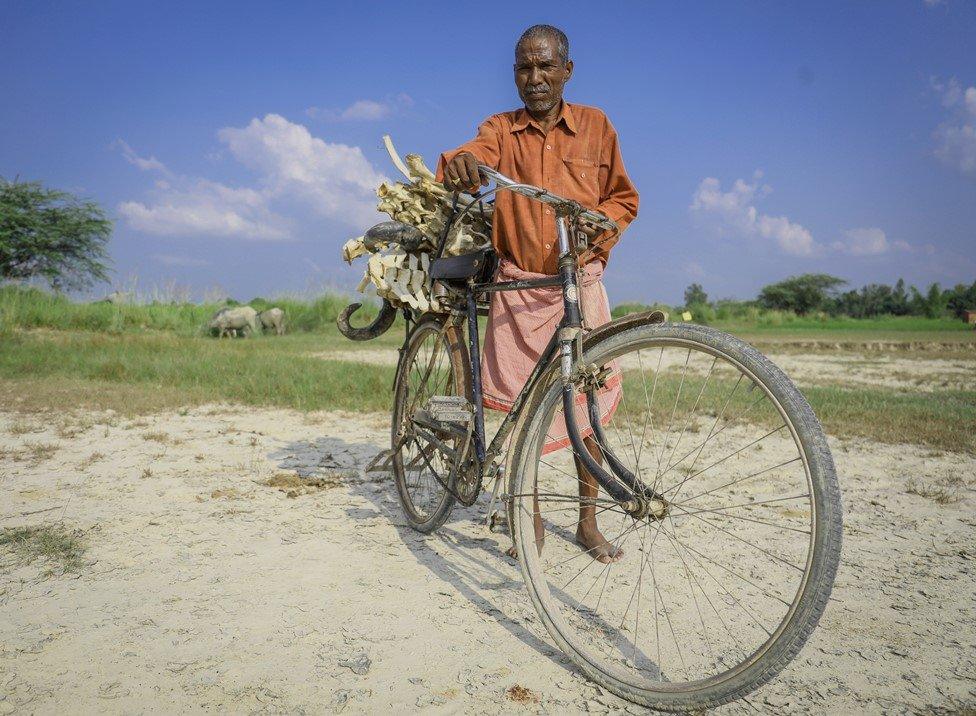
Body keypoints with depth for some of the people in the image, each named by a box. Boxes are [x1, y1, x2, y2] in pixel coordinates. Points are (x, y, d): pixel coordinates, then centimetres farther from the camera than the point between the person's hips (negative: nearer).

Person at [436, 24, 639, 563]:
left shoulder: (595, 125, 8)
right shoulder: (500, 130, 7)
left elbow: (624, 198, 12)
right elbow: (472, 156, -15)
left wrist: (598, 223, -10)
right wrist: (459, 166, -40)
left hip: (580, 281, 0)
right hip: (517, 286, 0)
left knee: (590, 398, 1)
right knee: (518, 401, -1)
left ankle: (588, 521, 18)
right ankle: (531, 519, 16)